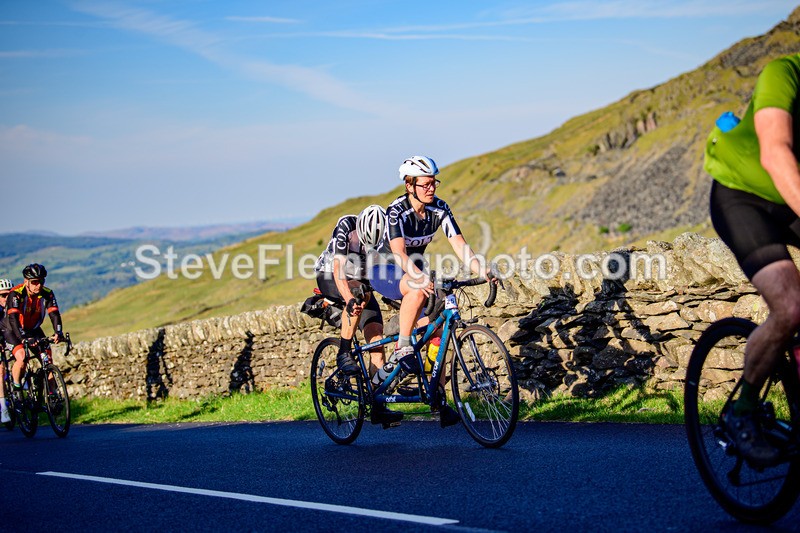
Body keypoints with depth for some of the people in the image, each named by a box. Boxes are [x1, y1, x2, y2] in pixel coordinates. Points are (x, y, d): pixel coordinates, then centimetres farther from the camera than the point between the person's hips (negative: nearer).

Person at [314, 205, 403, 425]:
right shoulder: (345, 227, -26)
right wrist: (350, 299, -50)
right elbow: (338, 269, -35)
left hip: (361, 284, 4)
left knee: (376, 335, -12)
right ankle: (344, 353, -26)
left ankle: (378, 407, -13)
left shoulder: (385, 235, -16)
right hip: (330, 278, -4)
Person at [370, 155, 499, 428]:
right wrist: (422, 278, -56)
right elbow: (398, 254, -39)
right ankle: (401, 350, -26)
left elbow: (460, 245, -18)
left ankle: (439, 401, -4)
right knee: (418, 290, -38)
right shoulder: (397, 211, -26)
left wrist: (484, 272, -35)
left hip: (414, 270, 5)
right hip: (384, 270, -5)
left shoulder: (440, 209, -11)